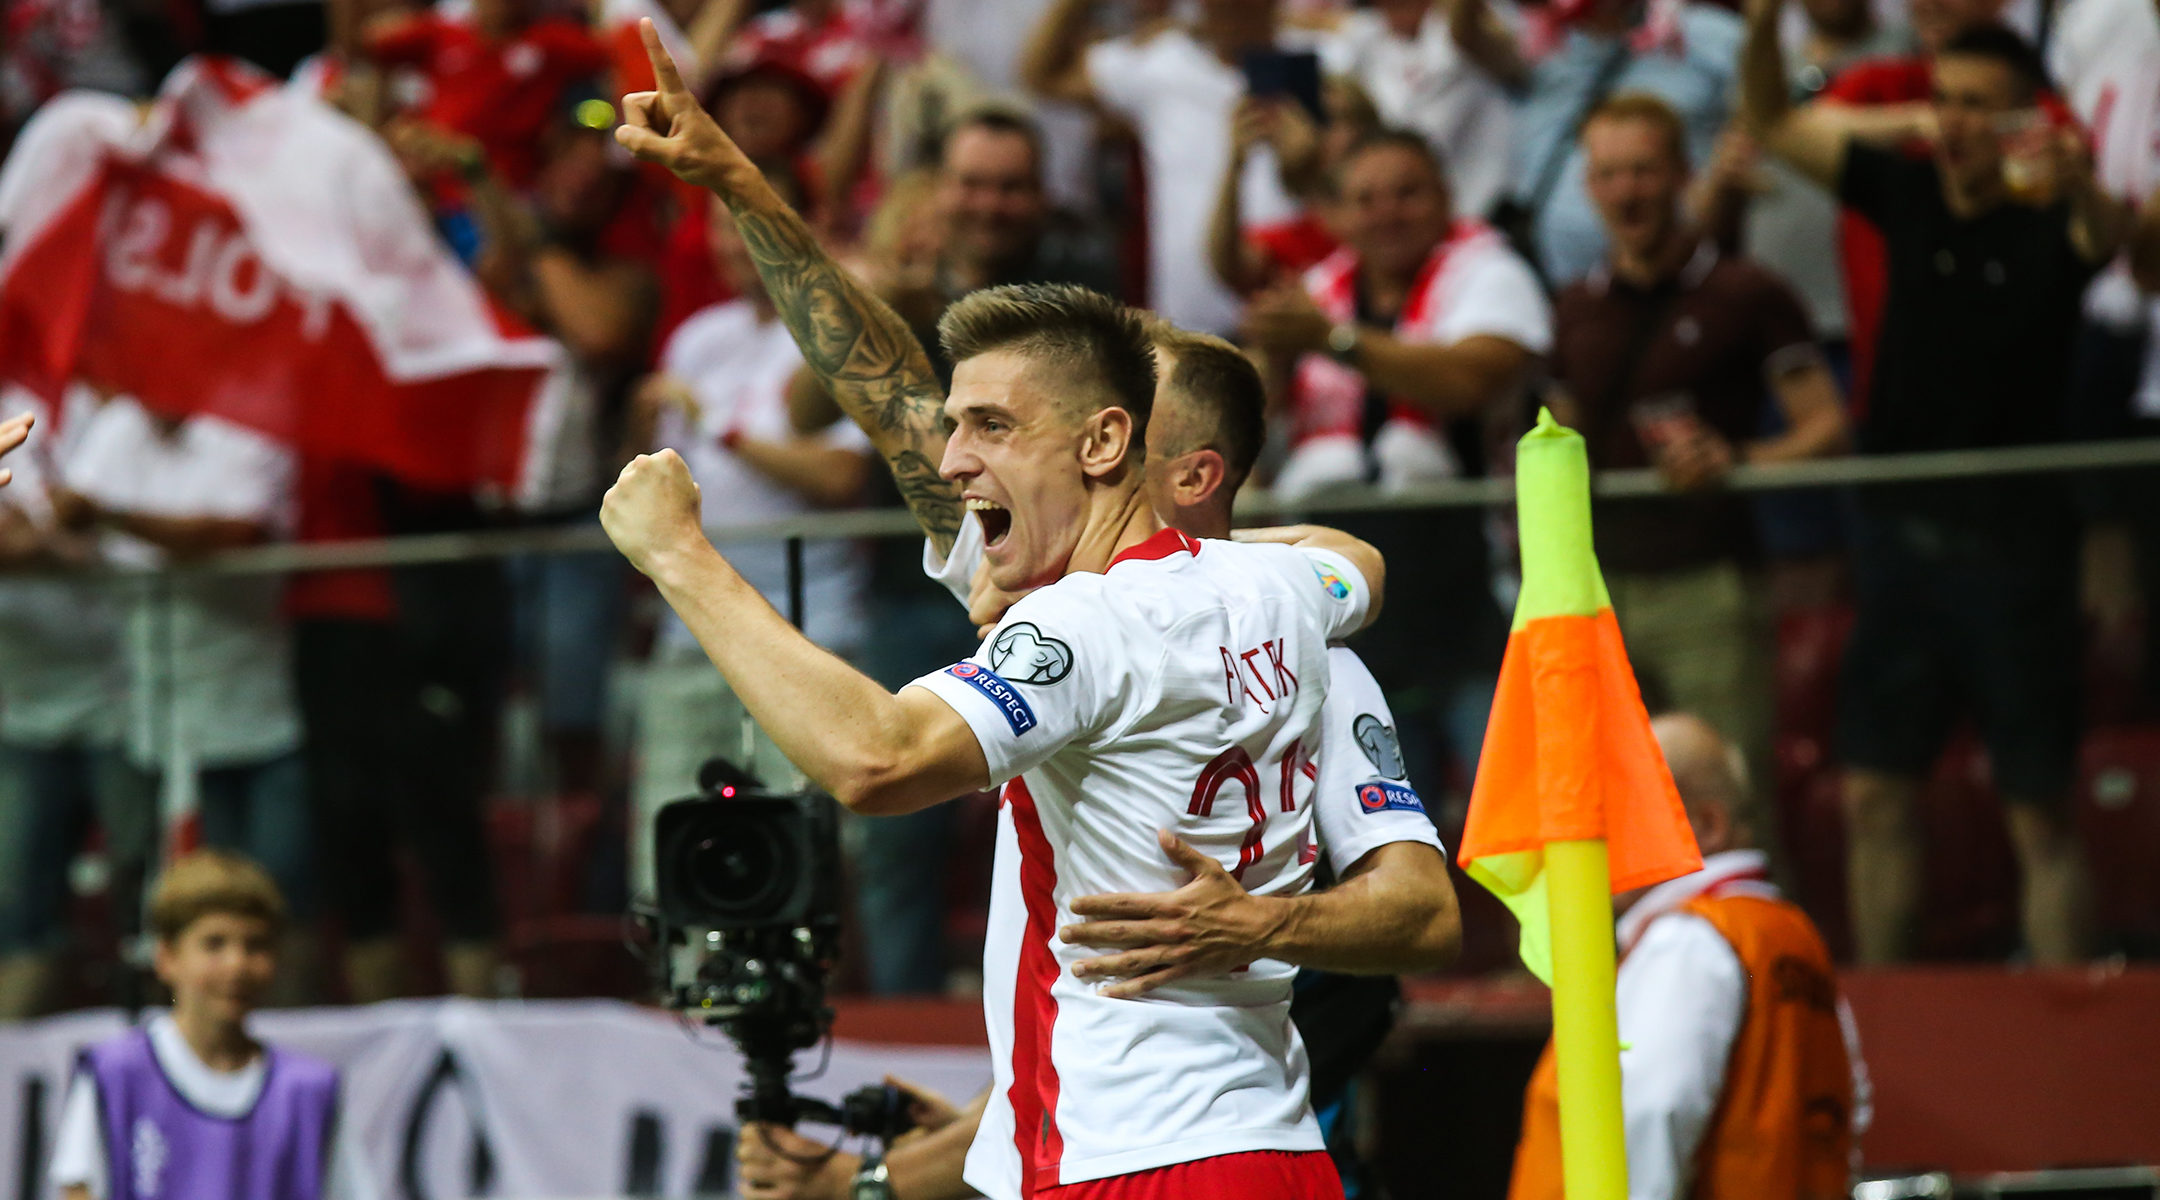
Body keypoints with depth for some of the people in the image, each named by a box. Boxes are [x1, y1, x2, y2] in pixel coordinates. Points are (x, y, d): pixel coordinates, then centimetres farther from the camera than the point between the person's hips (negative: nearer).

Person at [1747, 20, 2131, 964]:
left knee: (2038, 813, -3)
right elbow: (1775, 127, 8)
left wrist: (2077, 187, -57)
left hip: (2013, 541, -5)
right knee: (1873, 795, 7)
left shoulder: (2048, 222, -10)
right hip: (1900, 529, 5)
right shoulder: (1907, 194, 4)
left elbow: (2109, 233, -33)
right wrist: (1763, 30, -12)